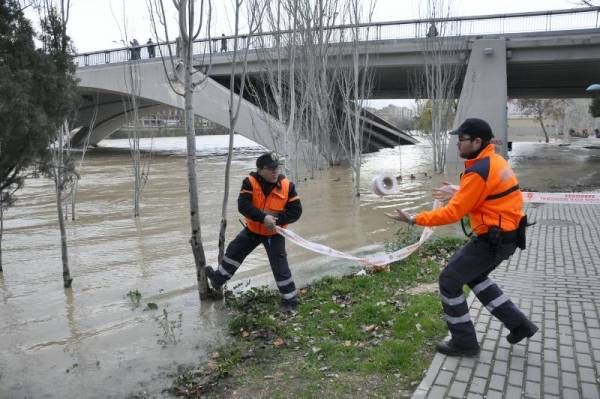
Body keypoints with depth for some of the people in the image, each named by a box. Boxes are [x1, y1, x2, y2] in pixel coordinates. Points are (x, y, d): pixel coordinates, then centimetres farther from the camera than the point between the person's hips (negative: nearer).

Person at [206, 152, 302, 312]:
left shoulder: (287, 186, -19)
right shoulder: (250, 182, -18)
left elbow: (296, 211, -16)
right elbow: (243, 205, -28)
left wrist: (276, 219, -28)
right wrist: (263, 217, -39)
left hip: (274, 233, -3)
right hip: (253, 229, 3)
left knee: (280, 266, -4)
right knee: (233, 251, 17)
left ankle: (290, 300, 11)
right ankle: (218, 279, 41)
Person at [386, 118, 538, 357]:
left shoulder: (478, 172, -23)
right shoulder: (494, 160, 6)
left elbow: (452, 213, -23)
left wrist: (413, 219, -19)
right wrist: (458, 194, 11)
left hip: (494, 240, -10)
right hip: (505, 234, 10)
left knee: (449, 281, 2)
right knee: (474, 276, 27)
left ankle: (464, 342, 14)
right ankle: (519, 324, 31)